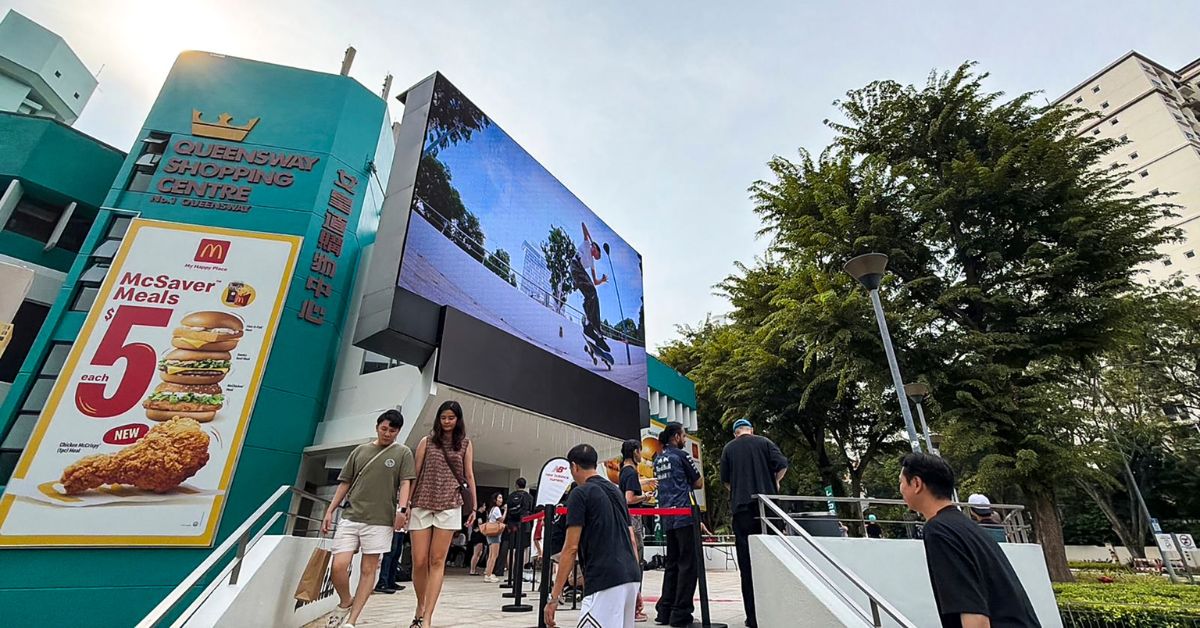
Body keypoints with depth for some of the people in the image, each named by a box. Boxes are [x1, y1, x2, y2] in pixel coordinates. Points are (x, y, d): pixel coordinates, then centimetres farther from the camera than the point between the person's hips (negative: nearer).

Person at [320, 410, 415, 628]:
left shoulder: (403, 453, 4)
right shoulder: (360, 451, 12)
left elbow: (405, 483, -4)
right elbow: (345, 483, 16)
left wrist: (402, 508, -18)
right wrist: (330, 511, 10)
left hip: (380, 520, -2)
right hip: (350, 516, 3)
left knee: (368, 570, 2)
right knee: (338, 567, -5)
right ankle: (345, 604, 23)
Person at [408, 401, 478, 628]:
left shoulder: (465, 444, 9)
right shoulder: (427, 441, 8)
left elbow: (469, 476, 10)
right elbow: (415, 474, 7)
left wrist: (473, 507, 6)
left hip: (449, 506, 0)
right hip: (422, 504, 1)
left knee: (437, 561, -1)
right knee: (419, 562, 2)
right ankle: (420, 608, 25)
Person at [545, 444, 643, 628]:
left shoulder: (580, 494, -5)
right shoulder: (616, 491, 17)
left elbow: (571, 548, -10)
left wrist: (554, 596, -6)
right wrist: (635, 588, 21)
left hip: (604, 581, -8)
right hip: (631, 577, 8)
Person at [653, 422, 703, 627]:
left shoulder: (658, 459, 14)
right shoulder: (681, 455, -8)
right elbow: (698, 483, -2)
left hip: (667, 517, 8)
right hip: (684, 514, -8)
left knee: (672, 564, 14)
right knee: (688, 564, -1)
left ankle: (665, 611, 17)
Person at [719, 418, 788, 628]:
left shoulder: (729, 448, 6)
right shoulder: (764, 442, 4)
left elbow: (725, 480, 8)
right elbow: (782, 464, -5)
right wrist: (775, 482, 13)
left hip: (742, 507, -1)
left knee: (747, 563, 3)